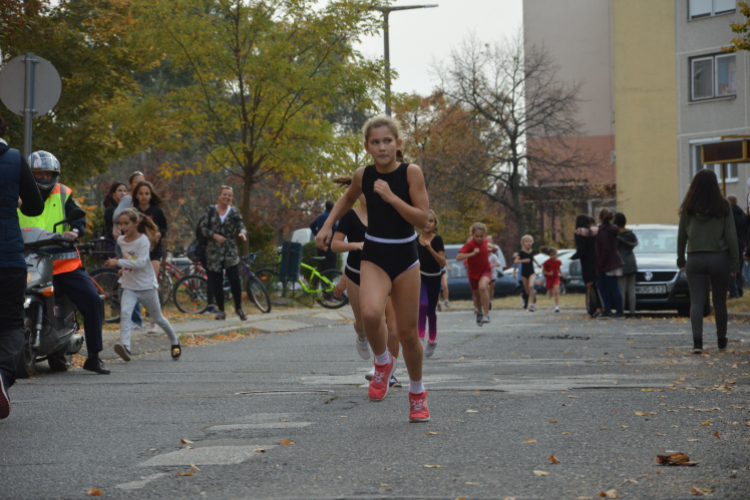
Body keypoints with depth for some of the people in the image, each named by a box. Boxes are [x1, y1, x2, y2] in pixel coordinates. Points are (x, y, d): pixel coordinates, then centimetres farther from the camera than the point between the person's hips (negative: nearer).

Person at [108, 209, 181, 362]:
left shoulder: (143, 240, -14)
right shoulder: (121, 240, 4)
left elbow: (141, 262, -27)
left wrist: (118, 262, -30)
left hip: (147, 286, -4)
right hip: (129, 286, 4)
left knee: (158, 318, 11)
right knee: (125, 314, -23)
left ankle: (174, 341, 35)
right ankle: (125, 346, -35)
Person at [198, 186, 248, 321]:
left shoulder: (234, 212, 6)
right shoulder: (210, 210, 6)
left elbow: (241, 227, 1)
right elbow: (203, 227, 2)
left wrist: (242, 233, -23)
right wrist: (214, 235, -14)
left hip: (230, 250, 0)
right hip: (214, 250, 1)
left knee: (235, 281, -9)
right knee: (217, 282, 2)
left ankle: (239, 308, 9)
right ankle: (221, 311, 12)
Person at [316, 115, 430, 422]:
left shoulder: (411, 172, -10)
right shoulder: (363, 176, -3)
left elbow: (422, 219, -15)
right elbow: (347, 200, 20)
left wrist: (391, 197, -24)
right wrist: (328, 225, 8)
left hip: (405, 259, -1)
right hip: (374, 258, 1)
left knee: (407, 333, 4)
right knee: (370, 313, -28)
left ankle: (417, 393, 28)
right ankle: (382, 363, 2)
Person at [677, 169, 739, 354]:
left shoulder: (688, 209, -3)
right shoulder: (723, 207, -6)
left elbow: (681, 236, 4)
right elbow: (731, 237, -5)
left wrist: (681, 259, 18)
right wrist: (735, 262, 2)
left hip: (695, 260, 0)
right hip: (719, 258, 0)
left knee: (696, 302, -2)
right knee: (719, 302, 14)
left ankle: (697, 341, -19)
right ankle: (721, 341, 27)